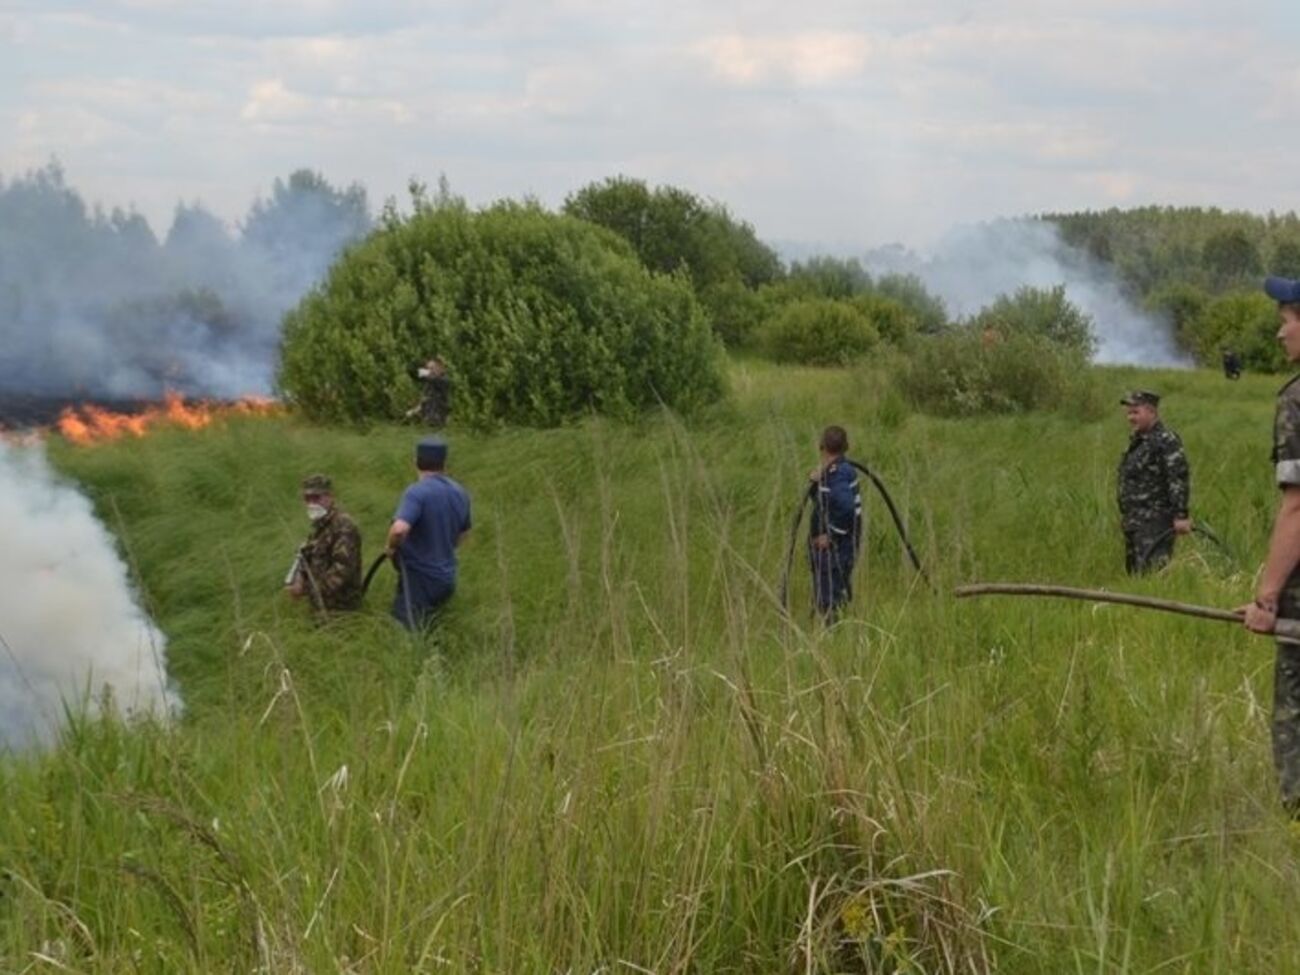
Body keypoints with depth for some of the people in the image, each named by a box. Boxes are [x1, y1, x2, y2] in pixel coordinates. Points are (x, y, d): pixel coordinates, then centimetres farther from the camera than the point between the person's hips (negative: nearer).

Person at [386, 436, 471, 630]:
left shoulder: (417, 492, -18)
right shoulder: (460, 494, 6)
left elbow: (399, 529, -33)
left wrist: (392, 547, -13)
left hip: (419, 579, -7)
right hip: (446, 579, 7)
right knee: (427, 632, 21)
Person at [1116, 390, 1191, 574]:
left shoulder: (1166, 441, -12)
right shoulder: (1137, 441, 17)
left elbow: (1179, 479, -18)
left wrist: (1181, 516, -22)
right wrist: (1125, 516, 25)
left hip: (1155, 524, -10)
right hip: (1134, 523, 10)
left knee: (1151, 572, -16)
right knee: (1133, 571, 12)